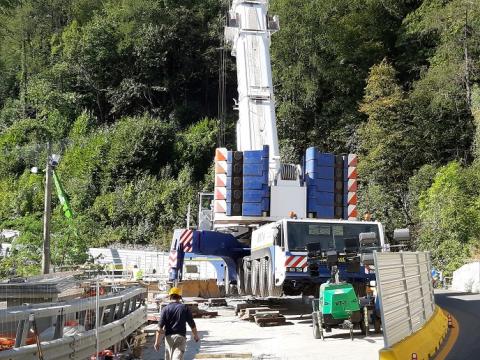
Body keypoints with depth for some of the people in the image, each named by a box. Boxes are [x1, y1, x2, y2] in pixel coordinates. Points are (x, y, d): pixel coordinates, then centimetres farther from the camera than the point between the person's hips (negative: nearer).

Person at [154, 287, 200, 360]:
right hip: (180, 337, -1)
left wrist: (157, 342, -2)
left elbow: (160, 327, -6)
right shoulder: (184, 308, 1)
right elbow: (192, 325, 4)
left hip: (169, 337, 1)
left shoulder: (166, 309, -1)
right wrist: (196, 336, 20)